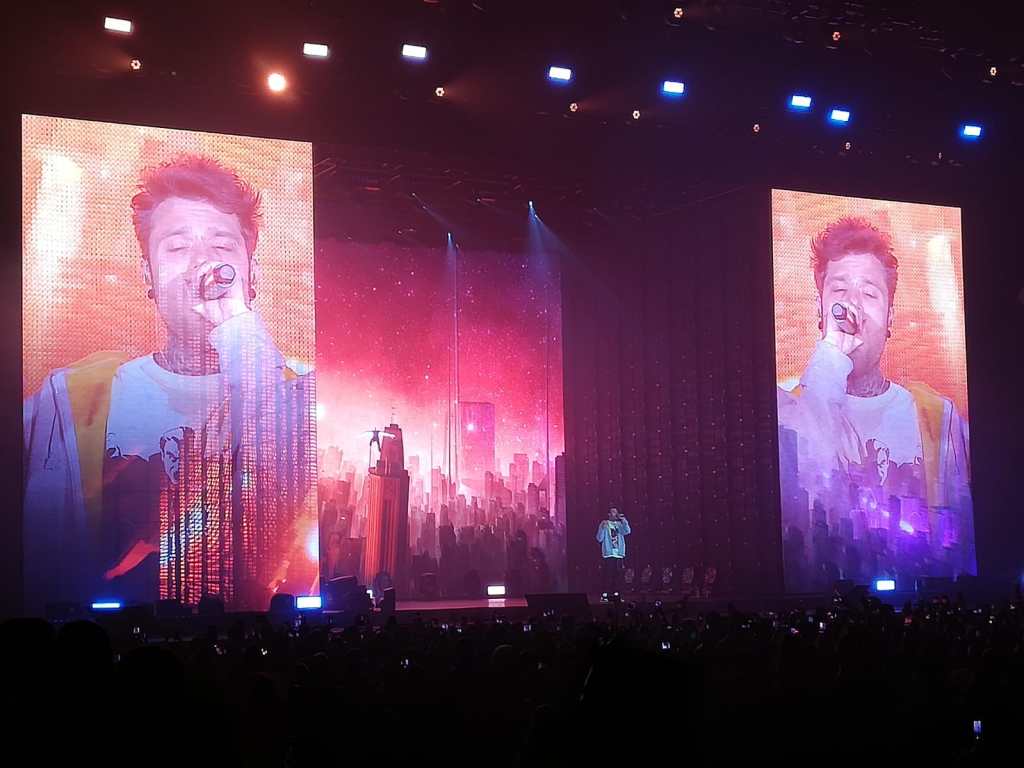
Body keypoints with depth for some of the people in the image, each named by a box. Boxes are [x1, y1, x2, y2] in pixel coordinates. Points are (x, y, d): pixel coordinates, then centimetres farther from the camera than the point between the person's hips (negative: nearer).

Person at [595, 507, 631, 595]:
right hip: (608, 554, -4)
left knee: (617, 575, 4)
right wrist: (603, 528, -18)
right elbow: (599, 539, -4)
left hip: (619, 554, 4)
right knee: (607, 575, -8)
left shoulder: (619, 524, 14)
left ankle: (615, 593, 10)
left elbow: (627, 531, -4)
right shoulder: (604, 524, 3)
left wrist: (623, 520, -8)